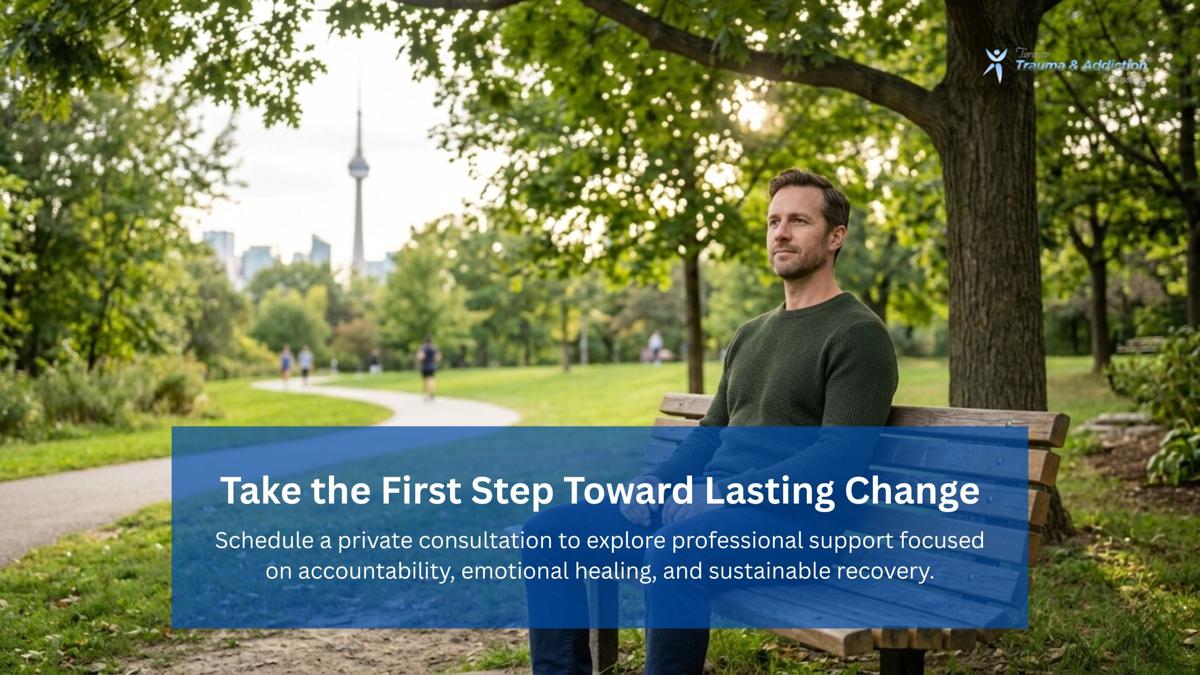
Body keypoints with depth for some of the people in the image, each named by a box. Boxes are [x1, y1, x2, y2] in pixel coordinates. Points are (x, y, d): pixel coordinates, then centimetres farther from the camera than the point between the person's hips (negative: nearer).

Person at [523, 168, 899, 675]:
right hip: (705, 501, 8)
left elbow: (837, 458, -15)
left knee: (675, 552, -40)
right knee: (549, 530, -4)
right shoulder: (750, 335, 22)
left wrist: (729, 491, -22)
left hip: (785, 515, -8)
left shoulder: (857, 333, -4)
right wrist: (653, 481, 3)